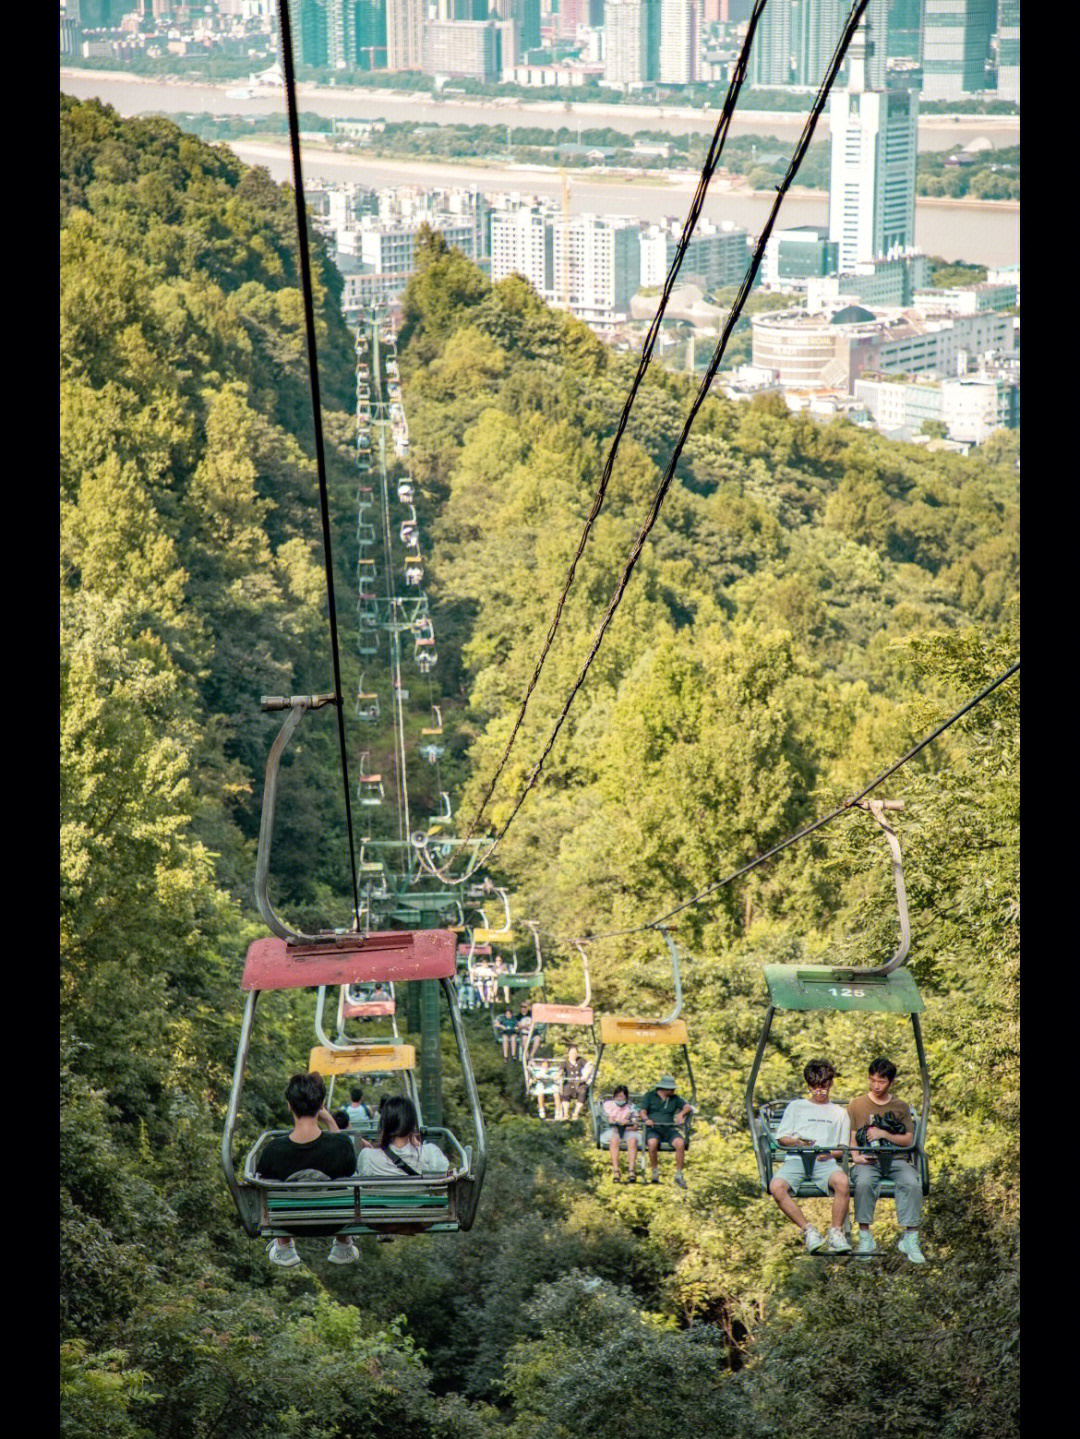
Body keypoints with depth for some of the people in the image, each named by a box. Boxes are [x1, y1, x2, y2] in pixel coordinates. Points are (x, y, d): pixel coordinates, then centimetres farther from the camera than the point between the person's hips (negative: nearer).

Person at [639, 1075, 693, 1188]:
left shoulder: (675, 1098, 20)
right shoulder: (650, 1096, 13)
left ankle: (679, 1174, -18)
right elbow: (643, 1112, 5)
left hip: (669, 1129, 2)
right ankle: (654, 1172, -17)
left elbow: (687, 1107, 10)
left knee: (680, 1143, -29)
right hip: (653, 1129, -2)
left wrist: (681, 1114, -12)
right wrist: (646, 1119, -18)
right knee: (652, 1143, -37)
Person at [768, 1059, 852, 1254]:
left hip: (825, 1161, 0)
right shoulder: (796, 1106, 23)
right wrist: (796, 1142, -8)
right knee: (776, 1187, -33)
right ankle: (808, 1230, -22)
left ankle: (836, 1232, -21)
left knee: (842, 1182, -36)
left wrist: (830, 1153, -6)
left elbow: (843, 1149, 17)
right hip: (796, 1159, 0)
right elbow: (781, 1137, 15)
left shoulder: (839, 1113, 25)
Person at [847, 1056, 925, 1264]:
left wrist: (884, 1134, -7)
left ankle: (910, 1239, -29)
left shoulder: (901, 1107, 16)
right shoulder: (857, 1105, 14)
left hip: (897, 1159, 1)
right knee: (864, 1182, -38)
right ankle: (865, 1237, -28)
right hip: (867, 1160, -1)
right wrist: (855, 1156, -11)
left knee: (912, 1183, -33)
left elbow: (909, 1140, 9)